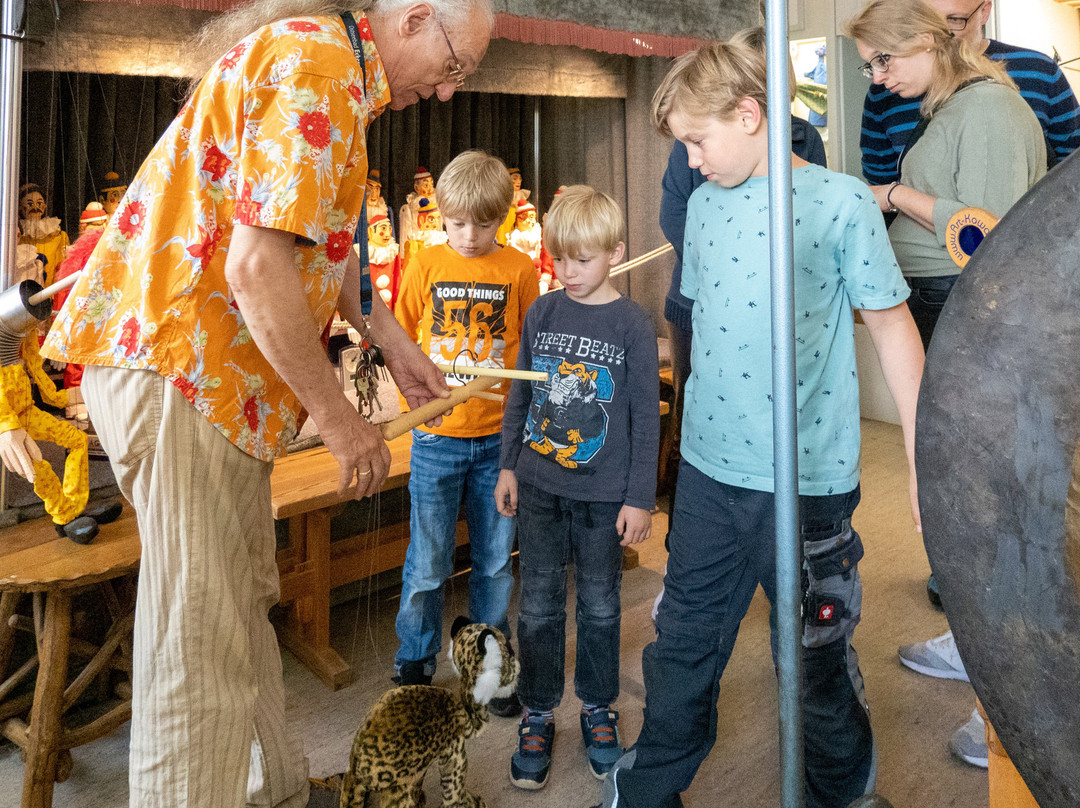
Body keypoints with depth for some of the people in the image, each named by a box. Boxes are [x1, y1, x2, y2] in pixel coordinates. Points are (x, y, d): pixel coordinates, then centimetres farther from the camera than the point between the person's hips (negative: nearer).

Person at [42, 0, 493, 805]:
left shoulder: (329, 67, 20)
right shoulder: (315, 65, -16)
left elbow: (324, 241, 28)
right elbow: (256, 268, -25)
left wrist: (393, 339, 24)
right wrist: (340, 419, -16)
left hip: (217, 379, 11)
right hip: (179, 371, -11)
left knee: (242, 608, 19)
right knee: (202, 650, -4)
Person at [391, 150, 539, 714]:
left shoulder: (519, 270, 0)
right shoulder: (425, 266, 0)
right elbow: (400, 340, 8)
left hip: (499, 435, 1)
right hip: (437, 435, 0)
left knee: (495, 561, 11)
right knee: (427, 563, 6)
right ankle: (414, 668, 25)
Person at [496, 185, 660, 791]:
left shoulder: (632, 324, -8)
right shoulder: (542, 313, 2)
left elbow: (645, 417, -6)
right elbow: (520, 395, 10)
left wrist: (641, 498, -7)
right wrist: (509, 466, 9)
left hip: (604, 495, -2)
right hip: (539, 488, 3)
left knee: (599, 605, 12)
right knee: (539, 604, 10)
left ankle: (598, 708, 32)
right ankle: (539, 714, 26)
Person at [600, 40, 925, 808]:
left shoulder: (841, 200, -8)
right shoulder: (705, 204, 8)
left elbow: (892, 325, -5)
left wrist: (923, 458, -5)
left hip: (808, 481, -4)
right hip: (707, 470, 5)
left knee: (818, 659, 13)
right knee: (683, 646, 15)